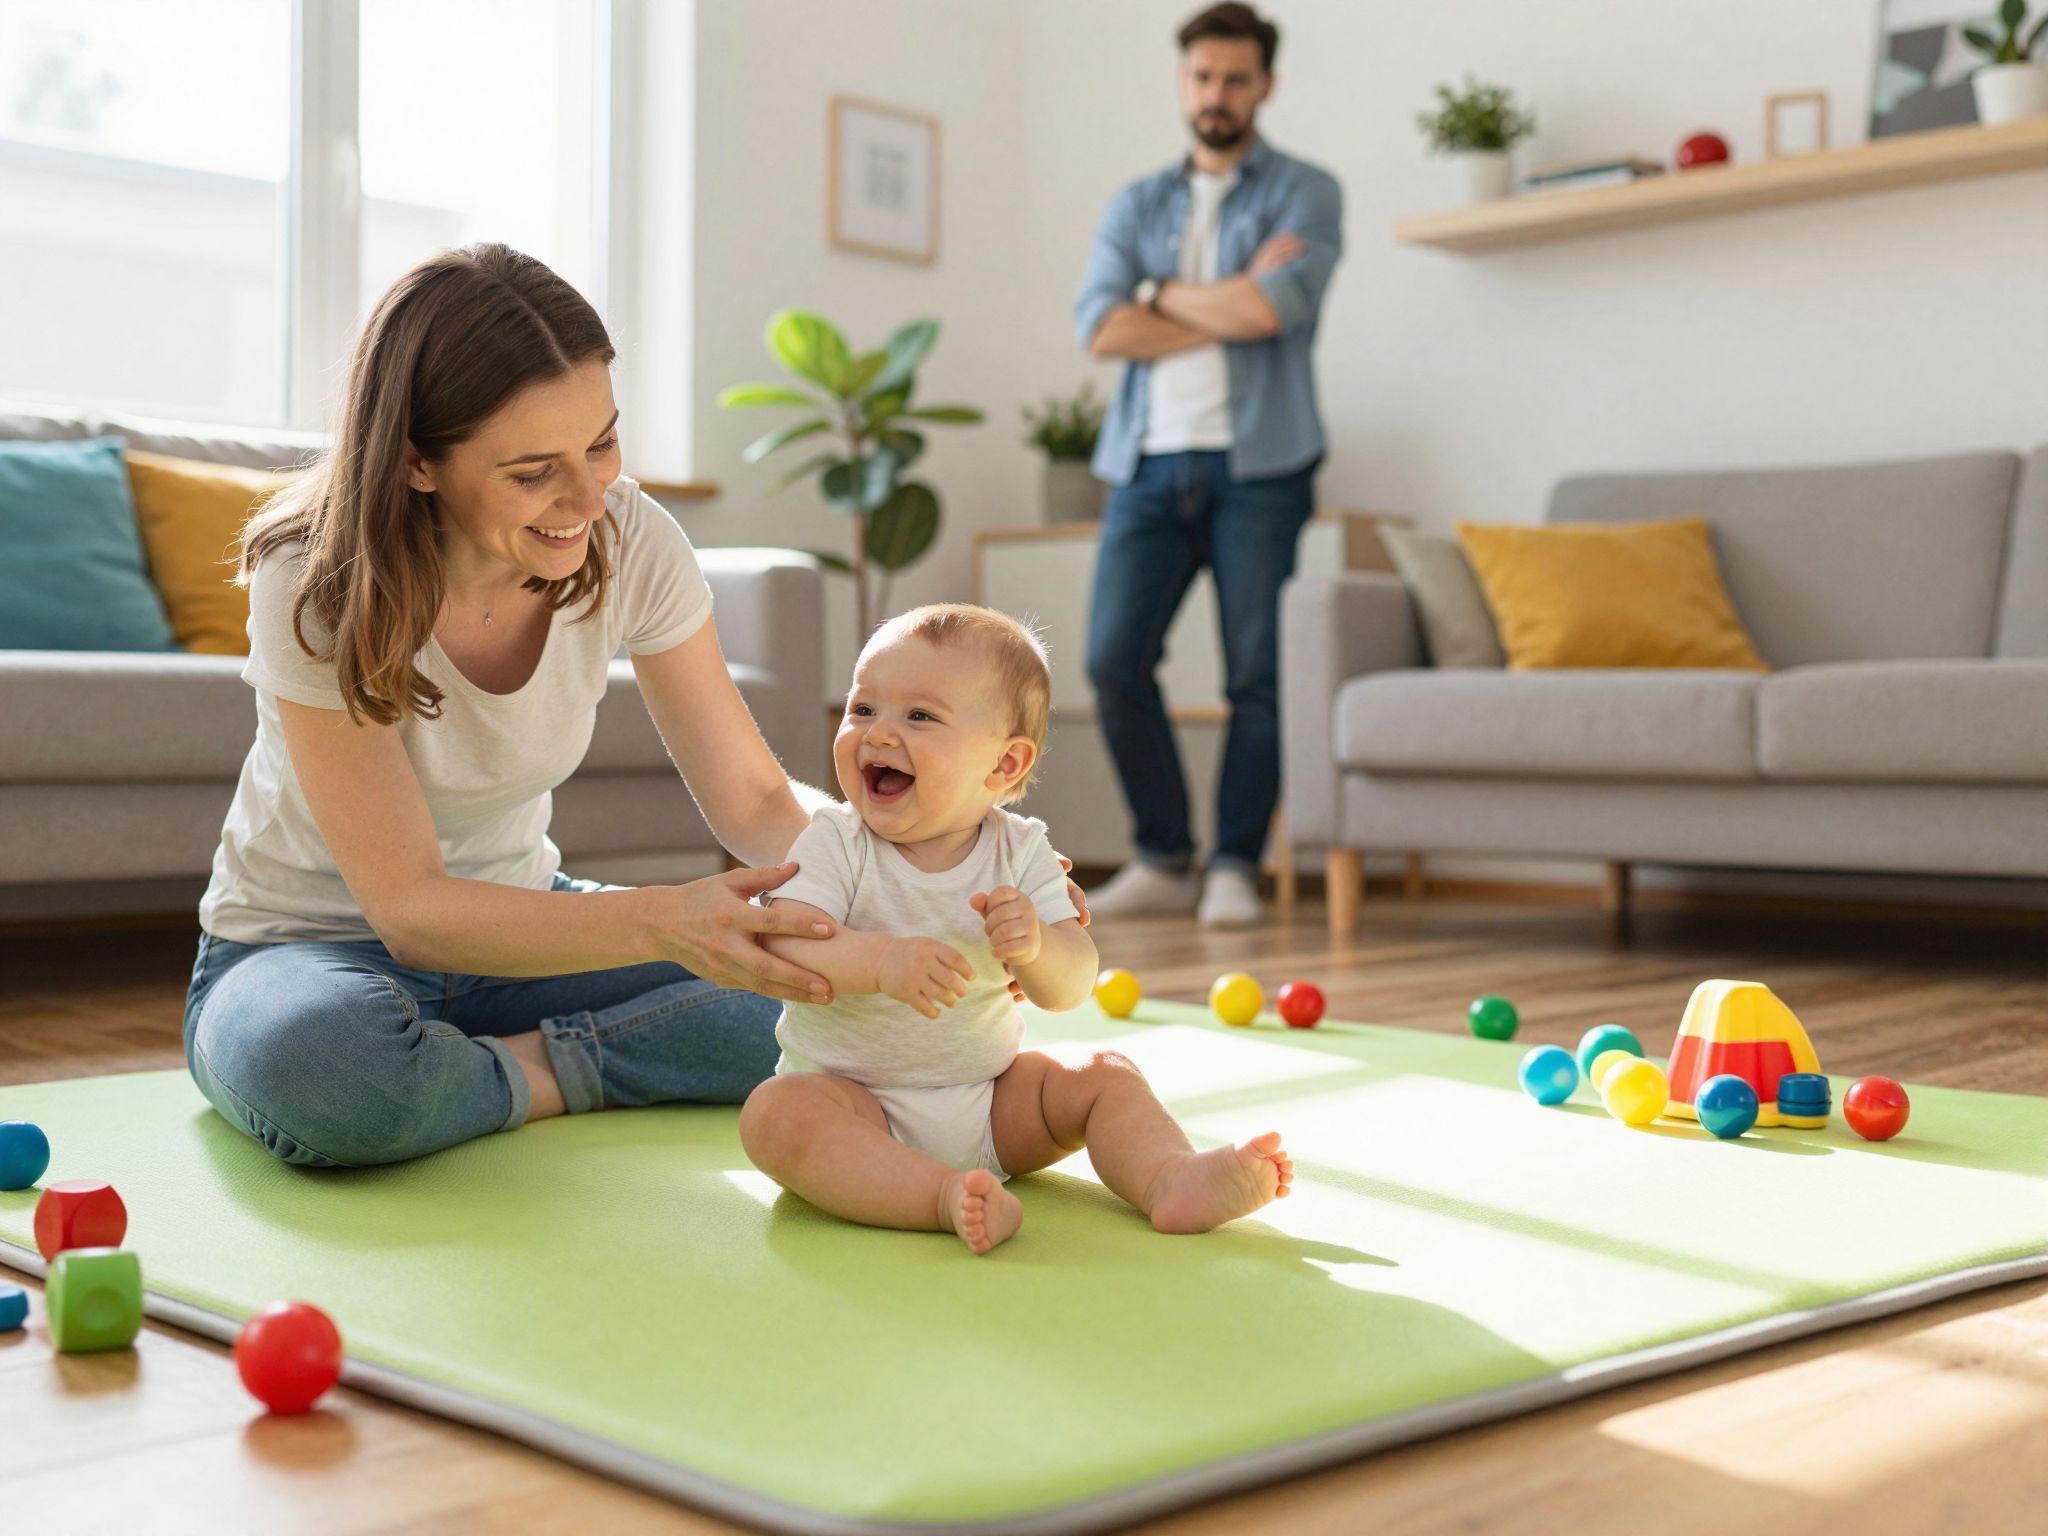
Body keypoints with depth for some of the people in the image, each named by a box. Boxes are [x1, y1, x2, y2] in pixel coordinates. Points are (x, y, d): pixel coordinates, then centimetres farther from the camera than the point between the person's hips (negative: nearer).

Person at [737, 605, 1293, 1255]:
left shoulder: (1020, 852, -3)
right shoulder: (835, 842, -9)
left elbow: (1071, 987, -10)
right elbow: (785, 944, -25)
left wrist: (1034, 945, -34)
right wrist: (882, 960, -42)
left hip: (988, 1101, 3)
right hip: (851, 1098, -3)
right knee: (774, 1113, -32)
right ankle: (944, 1196, -43)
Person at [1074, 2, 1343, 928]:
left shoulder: (1305, 194, 7)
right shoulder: (1136, 206, 17)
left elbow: (1275, 308, -13)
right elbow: (1101, 329, 0)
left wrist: (1161, 295, 1)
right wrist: (1230, 308, -6)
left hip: (1256, 466, -3)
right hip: (1150, 464, 3)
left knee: (1257, 674, -4)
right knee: (1113, 660, -5)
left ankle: (1235, 868, 7)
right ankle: (1162, 862, 9)